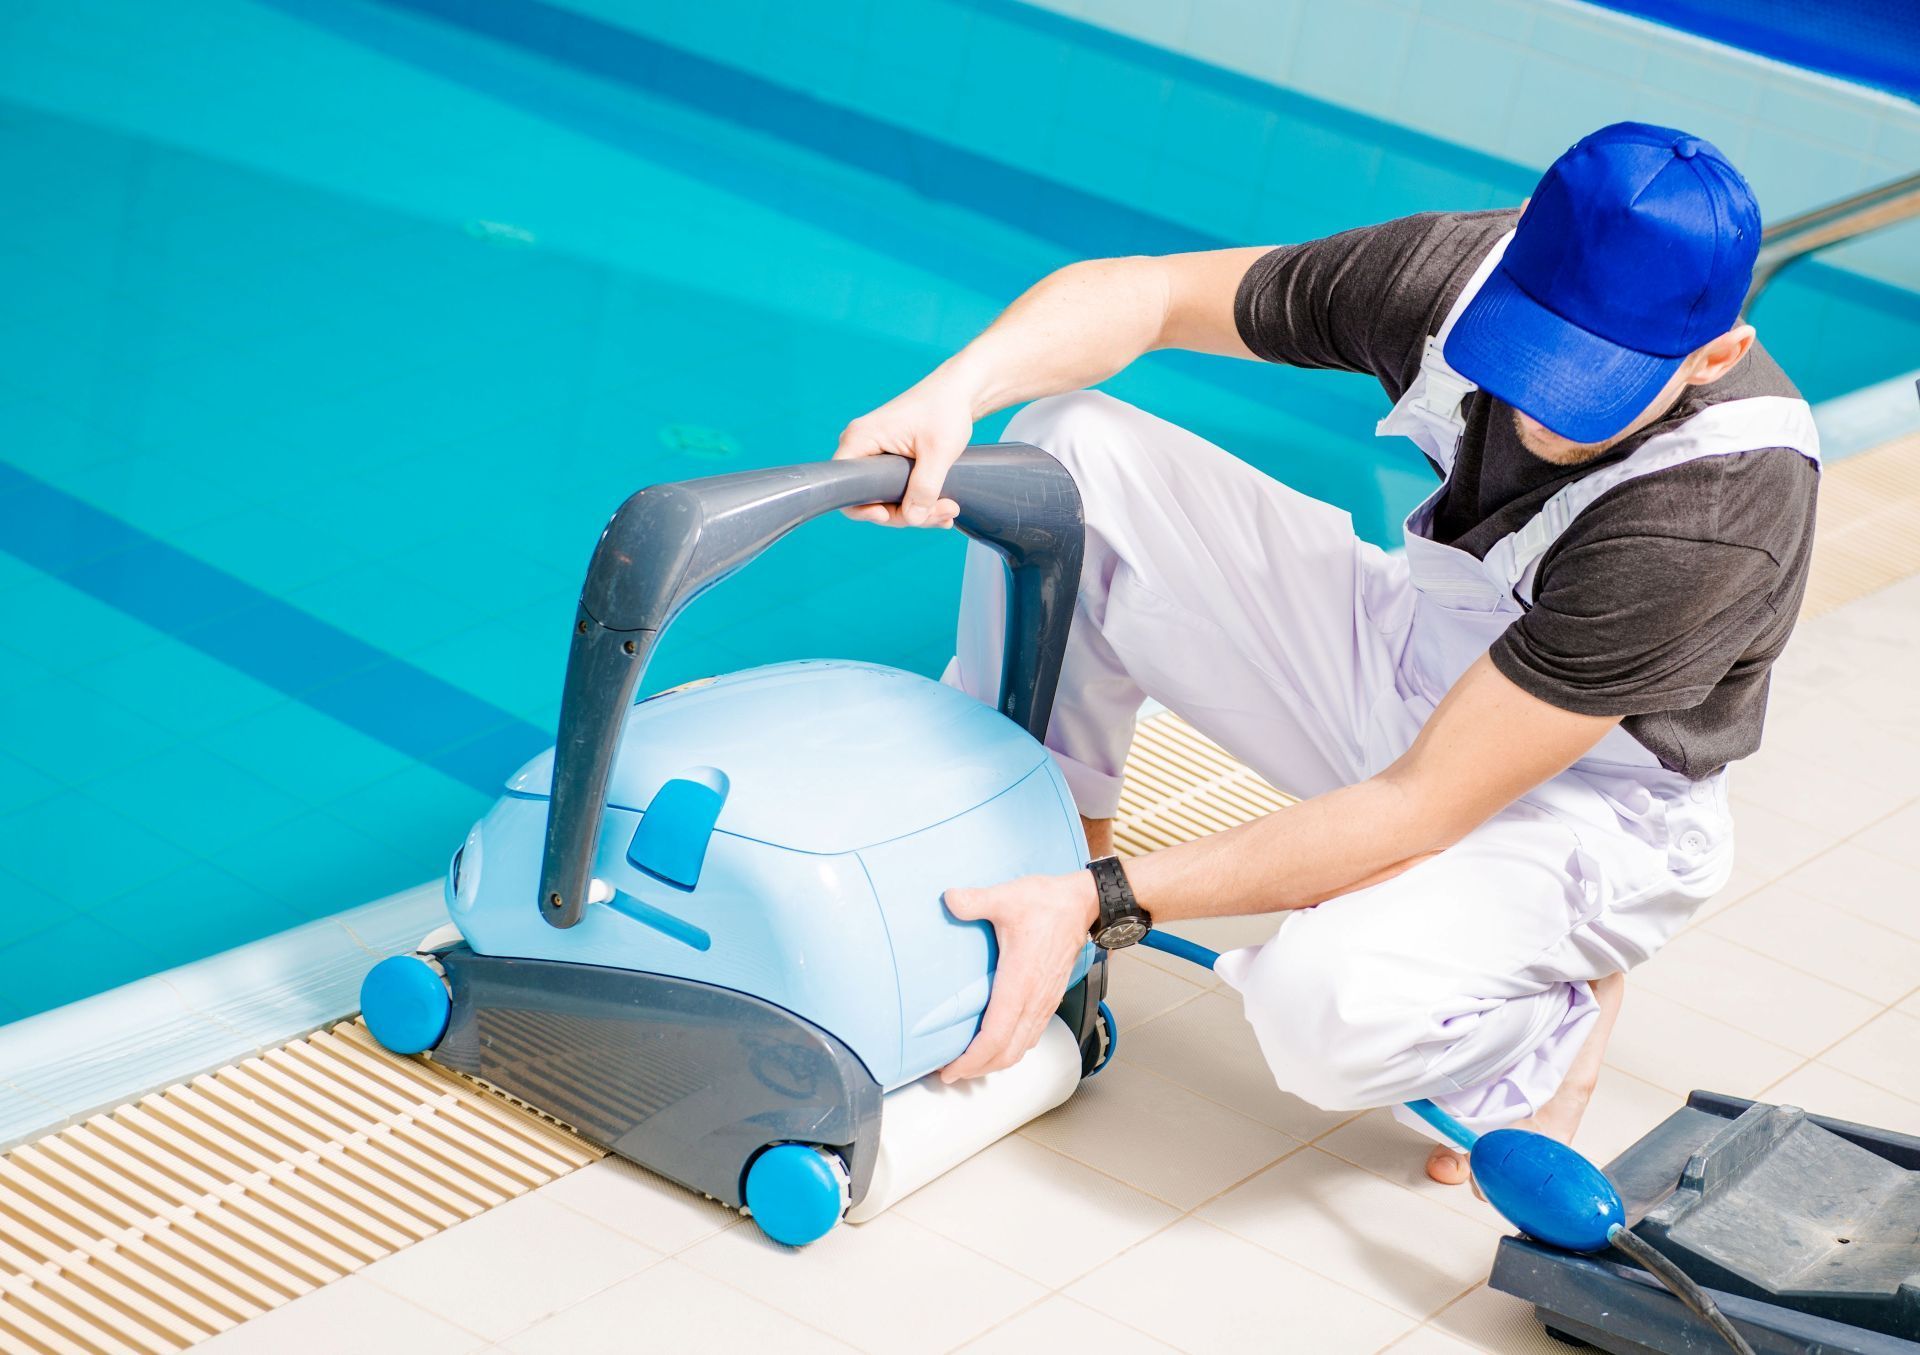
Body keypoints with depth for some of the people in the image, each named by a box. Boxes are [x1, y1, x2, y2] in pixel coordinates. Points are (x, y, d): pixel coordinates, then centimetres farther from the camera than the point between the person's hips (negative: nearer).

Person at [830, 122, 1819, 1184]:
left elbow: (1417, 812, -34)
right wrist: (955, 391, -31)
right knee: (1067, 447, -10)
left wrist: (1103, 905, -34)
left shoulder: (1722, 516, -36)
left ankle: (1550, 1022, -1)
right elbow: (1143, 293, -10)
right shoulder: (1464, 270, -22)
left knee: (1323, 1006, -36)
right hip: (1405, 649, 6)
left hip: (1586, 804, -5)